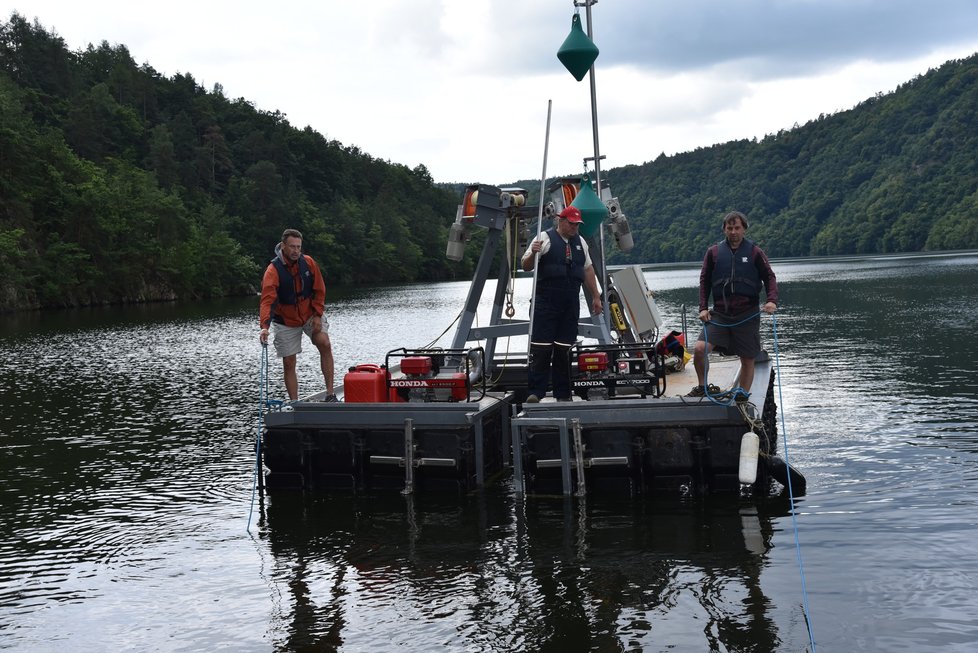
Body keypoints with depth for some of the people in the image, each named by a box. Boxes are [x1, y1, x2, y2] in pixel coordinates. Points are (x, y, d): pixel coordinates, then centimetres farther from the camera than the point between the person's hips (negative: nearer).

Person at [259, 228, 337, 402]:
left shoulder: (308, 263, -9)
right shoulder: (273, 270, -20)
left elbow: (319, 290, -1)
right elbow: (267, 300, -29)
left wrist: (318, 315, -8)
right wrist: (264, 326, -41)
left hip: (310, 315, 2)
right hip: (286, 321, -2)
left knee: (325, 345, -18)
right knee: (289, 363, 0)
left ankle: (330, 394, -14)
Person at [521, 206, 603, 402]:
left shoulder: (580, 242, 17)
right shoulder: (545, 238, -2)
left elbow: (588, 270, 23)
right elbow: (526, 266, -4)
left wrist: (596, 296, 21)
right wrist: (533, 254, -25)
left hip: (571, 304, 5)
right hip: (546, 303, -5)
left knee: (564, 349, 7)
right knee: (541, 349, -8)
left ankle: (563, 395, 13)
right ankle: (534, 393, -4)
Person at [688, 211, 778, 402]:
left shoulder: (755, 253, 2)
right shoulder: (713, 252, 6)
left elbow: (769, 277, 4)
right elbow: (704, 281, 11)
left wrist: (772, 300, -13)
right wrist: (703, 308, 2)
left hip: (747, 315, -1)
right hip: (719, 314, 1)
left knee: (748, 359, 4)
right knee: (700, 348, -15)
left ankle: (742, 392, 19)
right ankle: (702, 386, 7)